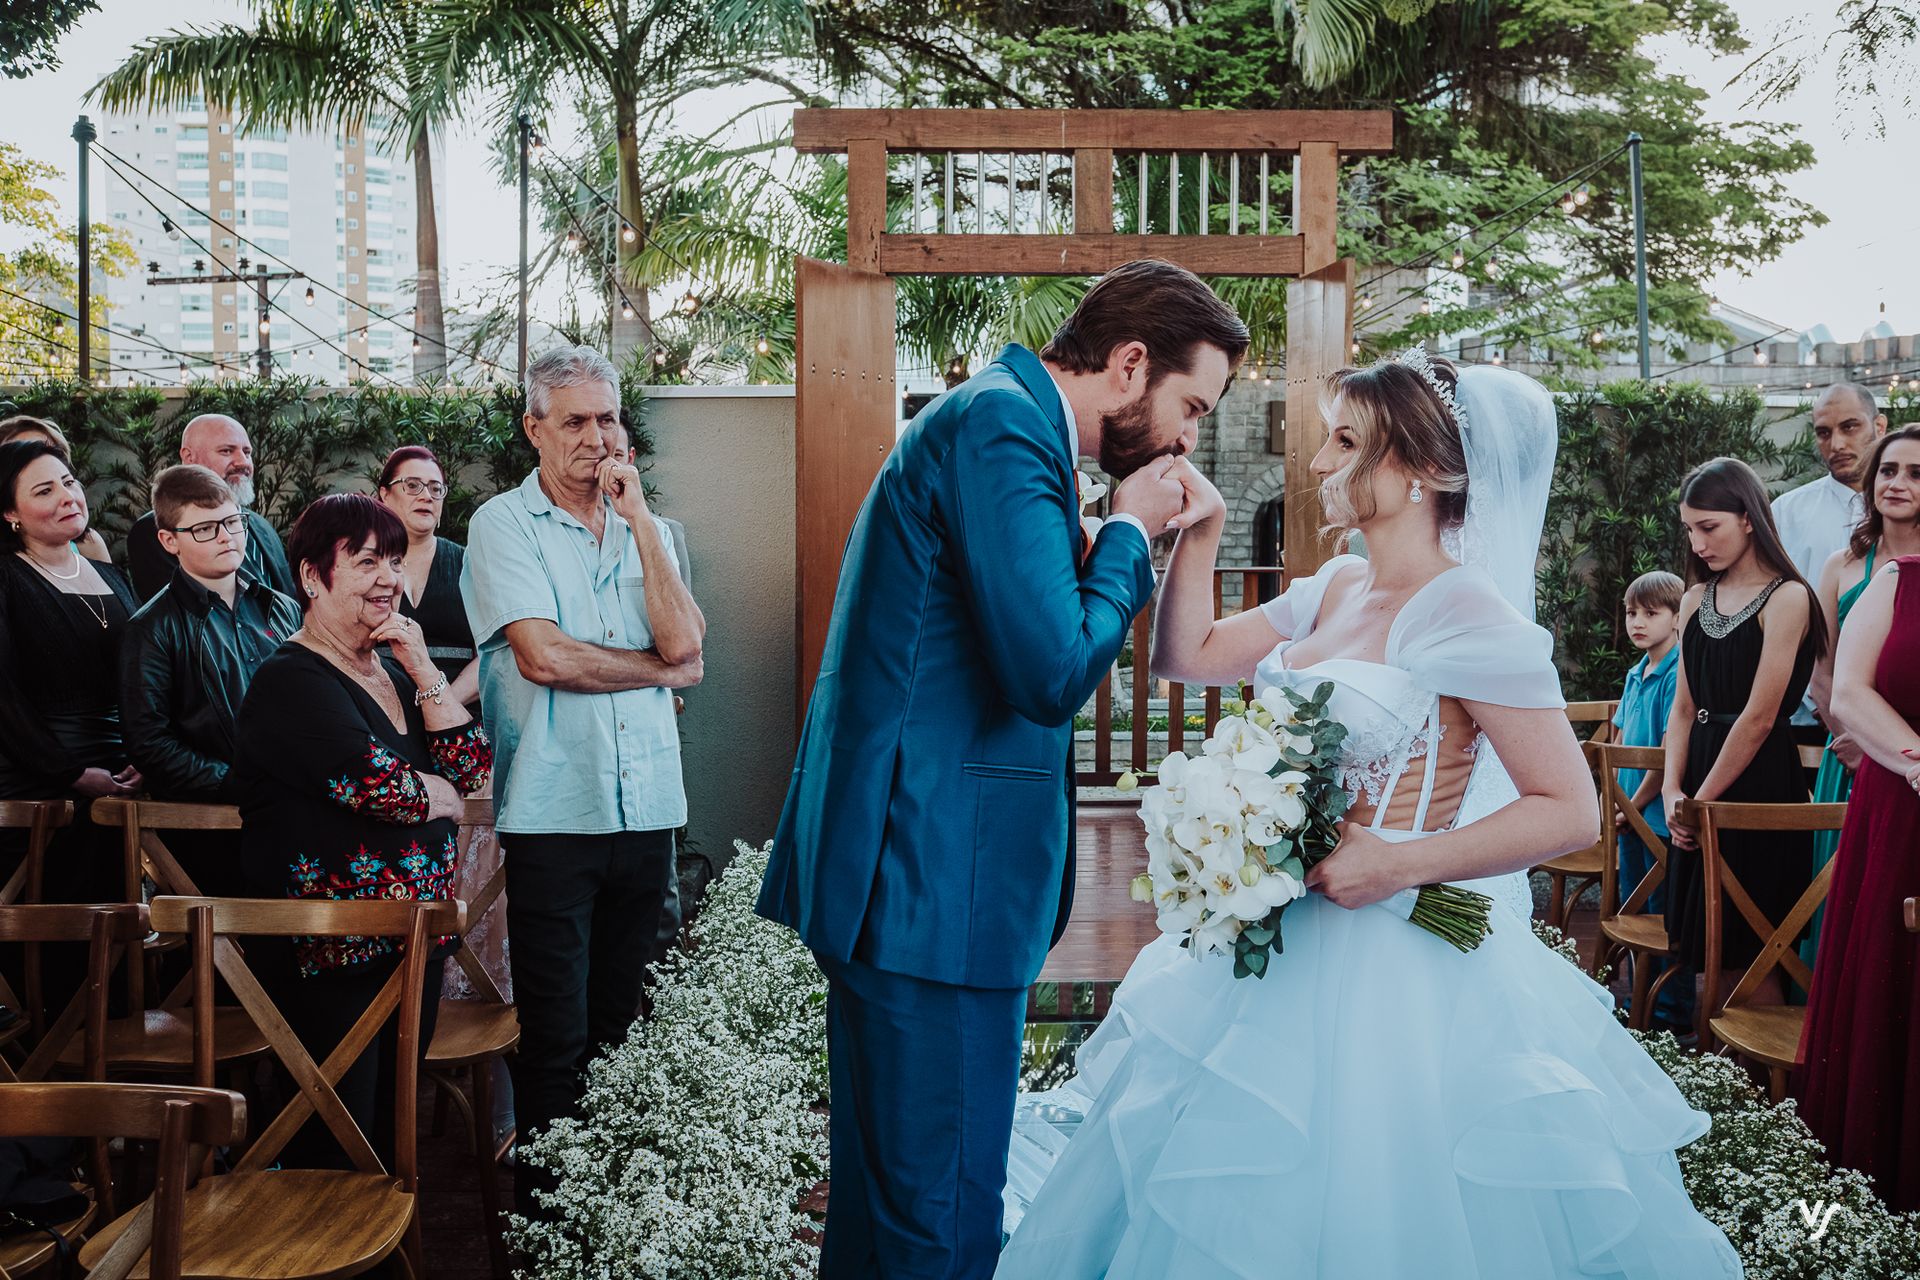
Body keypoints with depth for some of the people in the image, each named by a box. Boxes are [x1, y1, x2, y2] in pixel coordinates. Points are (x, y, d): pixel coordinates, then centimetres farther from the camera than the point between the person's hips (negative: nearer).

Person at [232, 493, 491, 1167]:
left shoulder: (392, 668, 14)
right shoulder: (292, 681, -12)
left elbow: (472, 766, 5)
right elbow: (378, 783, -22)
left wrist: (422, 668, -2)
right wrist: (442, 794, -3)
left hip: (417, 932, 8)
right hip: (332, 953, -8)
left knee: (393, 1129, 15)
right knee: (333, 1151, -3)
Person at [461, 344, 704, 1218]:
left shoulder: (647, 529, 13)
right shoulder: (504, 525, 0)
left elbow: (683, 642, -3)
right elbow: (541, 655, -13)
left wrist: (638, 518, -3)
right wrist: (657, 669, -3)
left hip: (646, 807, 4)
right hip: (553, 811, -4)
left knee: (618, 1025, 12)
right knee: (555, 1037, 0)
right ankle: (543, 1217, 12)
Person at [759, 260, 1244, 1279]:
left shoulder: (997, 416, 18)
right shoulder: (1003, 426, -15)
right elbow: (1053, 674, -21)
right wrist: (1128, 533, -9)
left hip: (909, 875, 11)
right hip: (932, 880, -11)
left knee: (890, 1189, 20)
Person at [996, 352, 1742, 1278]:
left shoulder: (1464, 613, -17)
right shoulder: (1333, 590, 7)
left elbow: (1570, 810, -18)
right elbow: (1189, 655, 15)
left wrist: (1395, 865, -22)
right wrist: (1198, 532, 3)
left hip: (1392, 968, -8)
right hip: (1288, 943, 8)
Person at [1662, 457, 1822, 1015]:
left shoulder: (1786, 597, -11)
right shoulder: (1696, 601, 11)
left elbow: (1760, 717, -14)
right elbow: (1684, 707, 10)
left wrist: (1703, 799, -9)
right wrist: (1673, 792, -2)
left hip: (1760, 785, -6)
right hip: (1699, 794, 6)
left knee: (1750, 957, 0)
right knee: (1709, 953, 10)